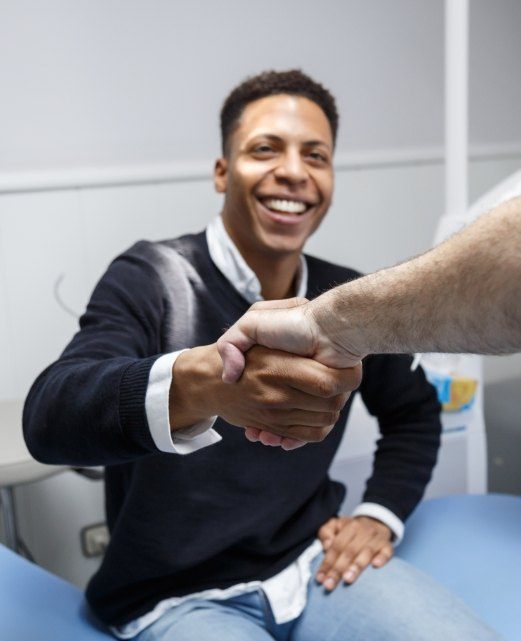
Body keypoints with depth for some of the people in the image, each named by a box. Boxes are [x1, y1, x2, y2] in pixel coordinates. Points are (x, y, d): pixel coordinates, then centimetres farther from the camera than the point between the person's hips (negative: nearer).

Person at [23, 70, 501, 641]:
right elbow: (48, 418, -32)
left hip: (315, 564, 5)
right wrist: (199, 383, -51)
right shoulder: (151, 279, -12)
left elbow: (414, 411, 20)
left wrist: (381, 515, 4)